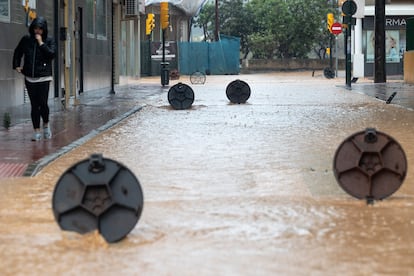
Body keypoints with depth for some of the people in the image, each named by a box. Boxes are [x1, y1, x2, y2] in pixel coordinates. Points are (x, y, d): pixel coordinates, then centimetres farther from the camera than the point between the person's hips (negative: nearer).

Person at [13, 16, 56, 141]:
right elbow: (17, 52, 20)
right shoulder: (26, 39, 6)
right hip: (30, 78, 3)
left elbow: (51, 54, -15)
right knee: (34, 105, 4)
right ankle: (37, 131, 10)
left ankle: (46, 124, 18)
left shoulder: (49, 41, 0)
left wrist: (41, 43, -14)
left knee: (43, 103, -10)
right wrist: (16, 65, 9)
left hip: (44, 78, -3)